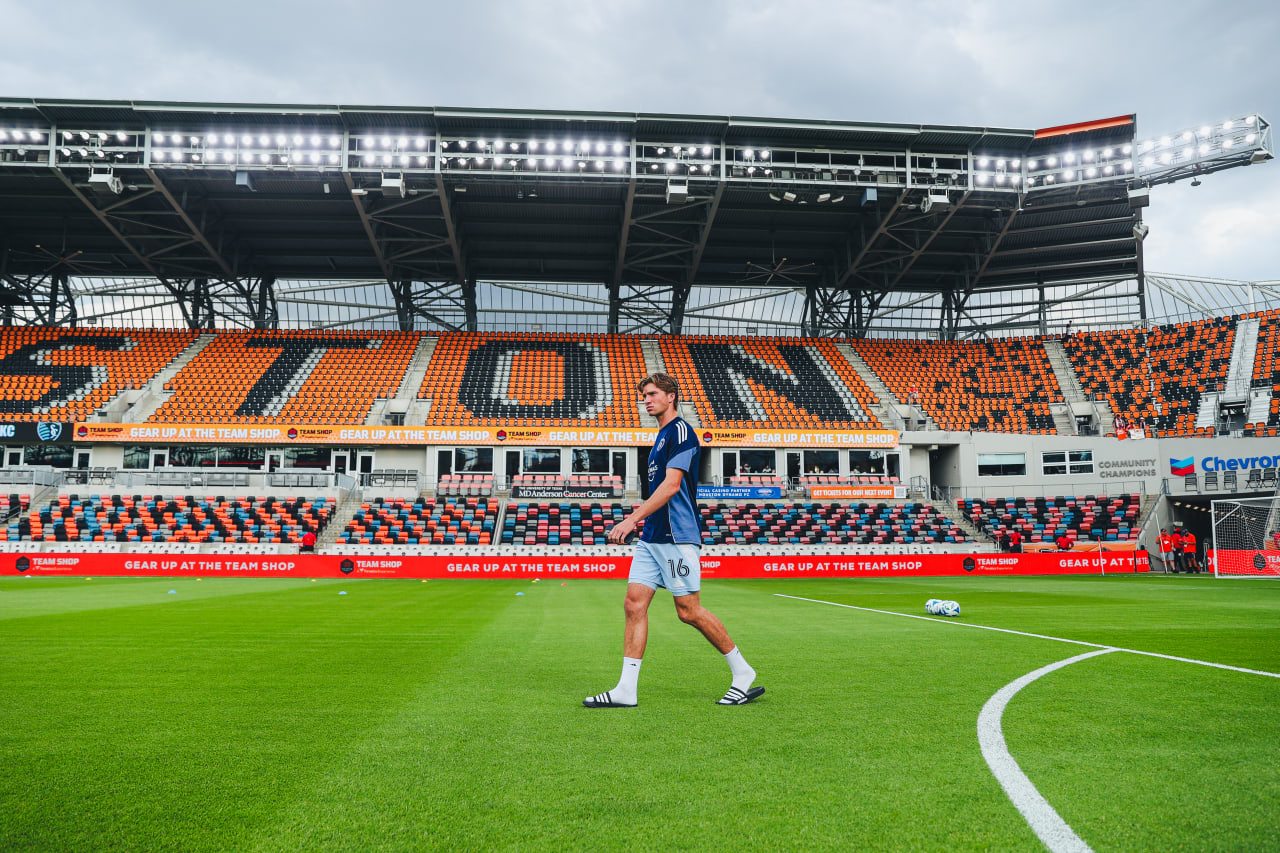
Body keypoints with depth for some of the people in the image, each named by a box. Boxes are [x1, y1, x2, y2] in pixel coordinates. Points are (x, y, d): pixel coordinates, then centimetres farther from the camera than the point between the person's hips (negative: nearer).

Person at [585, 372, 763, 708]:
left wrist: (632, 519, -21)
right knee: (634, 603, 0)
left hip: (676, 536, -9)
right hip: (652, 537, 9)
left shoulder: (681, 431, -9)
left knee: (688, 611, -6)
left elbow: (671, 485, -19)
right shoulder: (662, 436, 20)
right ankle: (626, 690, 1)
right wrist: (640, 513, 21)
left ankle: (743, 674, 10)